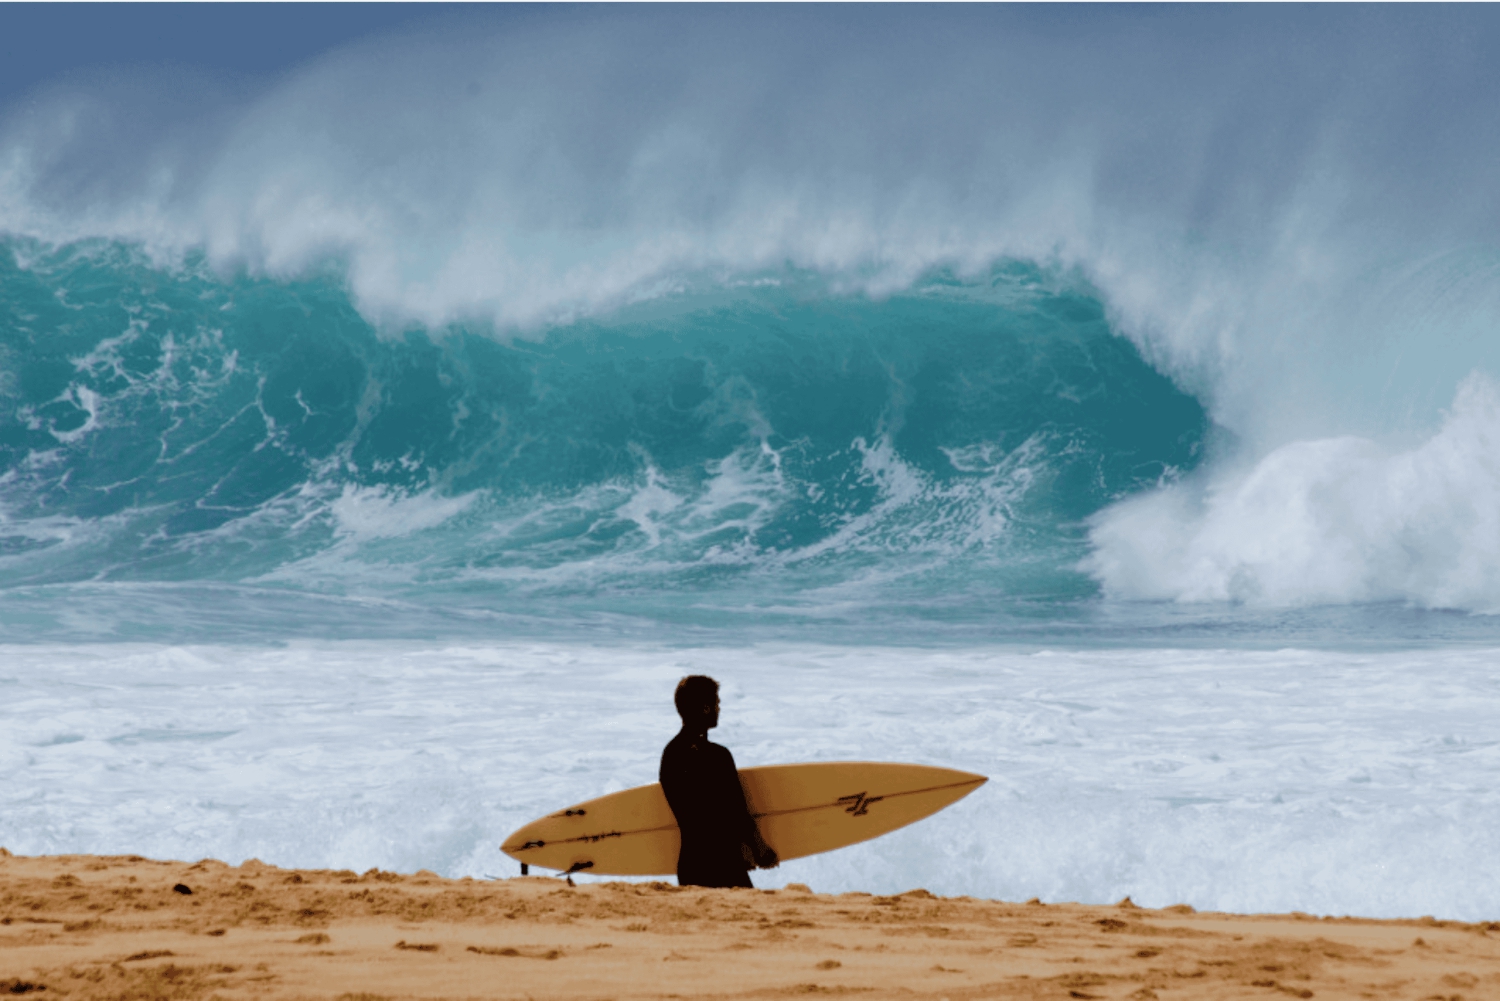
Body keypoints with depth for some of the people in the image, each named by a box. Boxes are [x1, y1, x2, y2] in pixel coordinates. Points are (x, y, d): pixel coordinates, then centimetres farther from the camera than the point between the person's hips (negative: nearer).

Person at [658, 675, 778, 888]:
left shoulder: (669, 753, 9)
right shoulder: (717, 756, -15)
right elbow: (738, 813, -11)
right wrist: (762, 852, 5)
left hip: (687, 863, 8)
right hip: (723, 866, -8)